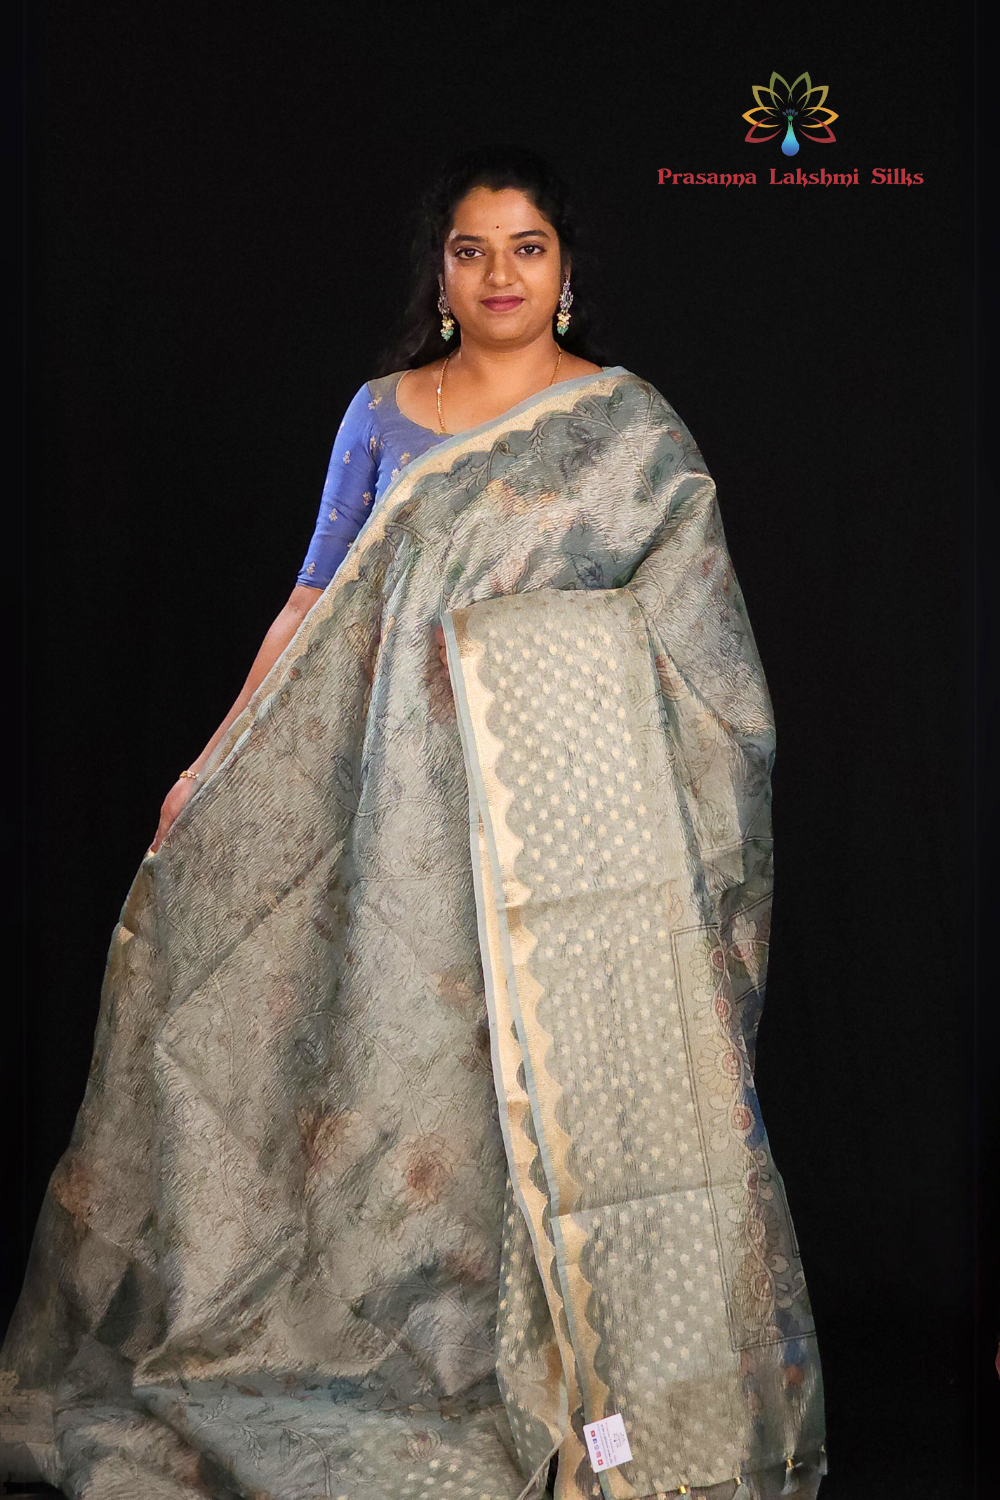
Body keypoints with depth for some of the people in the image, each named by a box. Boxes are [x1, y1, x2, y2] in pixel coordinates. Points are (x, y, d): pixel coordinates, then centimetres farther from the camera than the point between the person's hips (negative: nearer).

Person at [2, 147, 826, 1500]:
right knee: (425, 1075, 4)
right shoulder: (383, 415, 10)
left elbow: (701, 636, 5)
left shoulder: (630, 425, 5)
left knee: (594, 1070, -3)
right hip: (421, 798, 2)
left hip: (583, 793, -2)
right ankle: (443, 1376, 17)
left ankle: (618, 1391, 9)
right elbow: (320, 602, 12)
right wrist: (217, 763, 8)